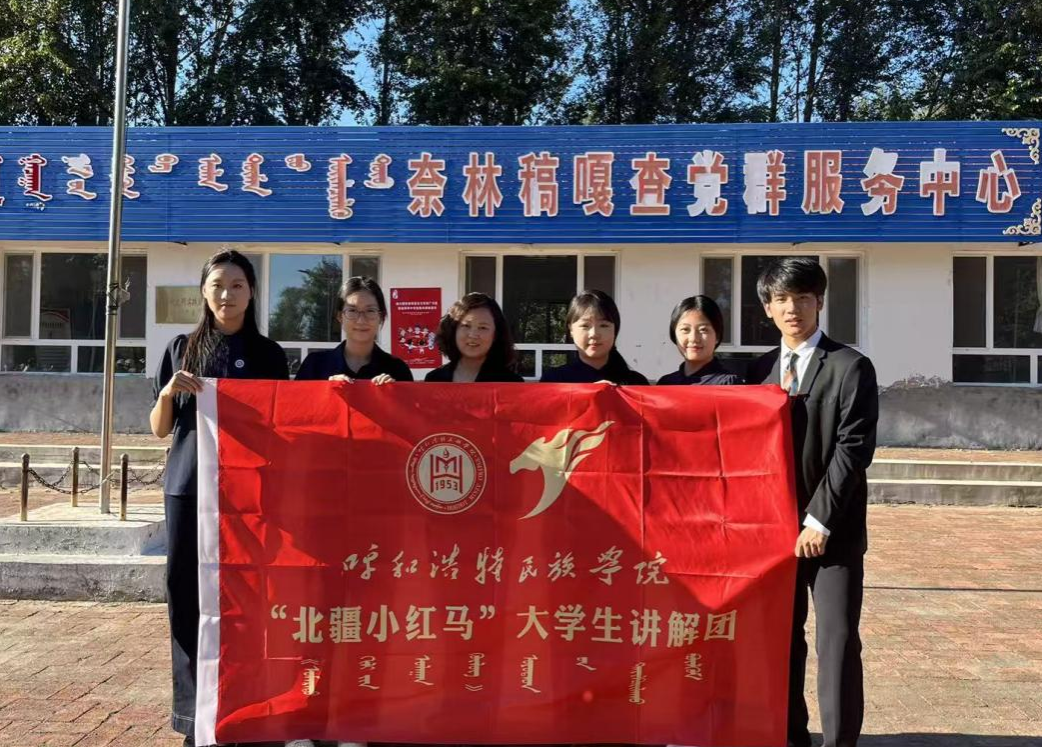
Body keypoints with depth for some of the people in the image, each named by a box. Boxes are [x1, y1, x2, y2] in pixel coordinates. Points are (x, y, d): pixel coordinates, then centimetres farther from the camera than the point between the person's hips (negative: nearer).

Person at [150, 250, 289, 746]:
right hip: (188, 485, 1)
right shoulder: (181, 349, 11)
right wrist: (168, 392, -8)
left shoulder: (268, 354, 8)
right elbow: (159, 429, 10)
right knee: (185, 594, -2)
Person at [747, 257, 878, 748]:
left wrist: (819, 520, -15)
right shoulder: (760, 371, 11)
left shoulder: (850, 367, -3)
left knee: (837, 642, -4)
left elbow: (854, 448, -11)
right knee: (781, 640, 10)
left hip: (831, 531, -4)